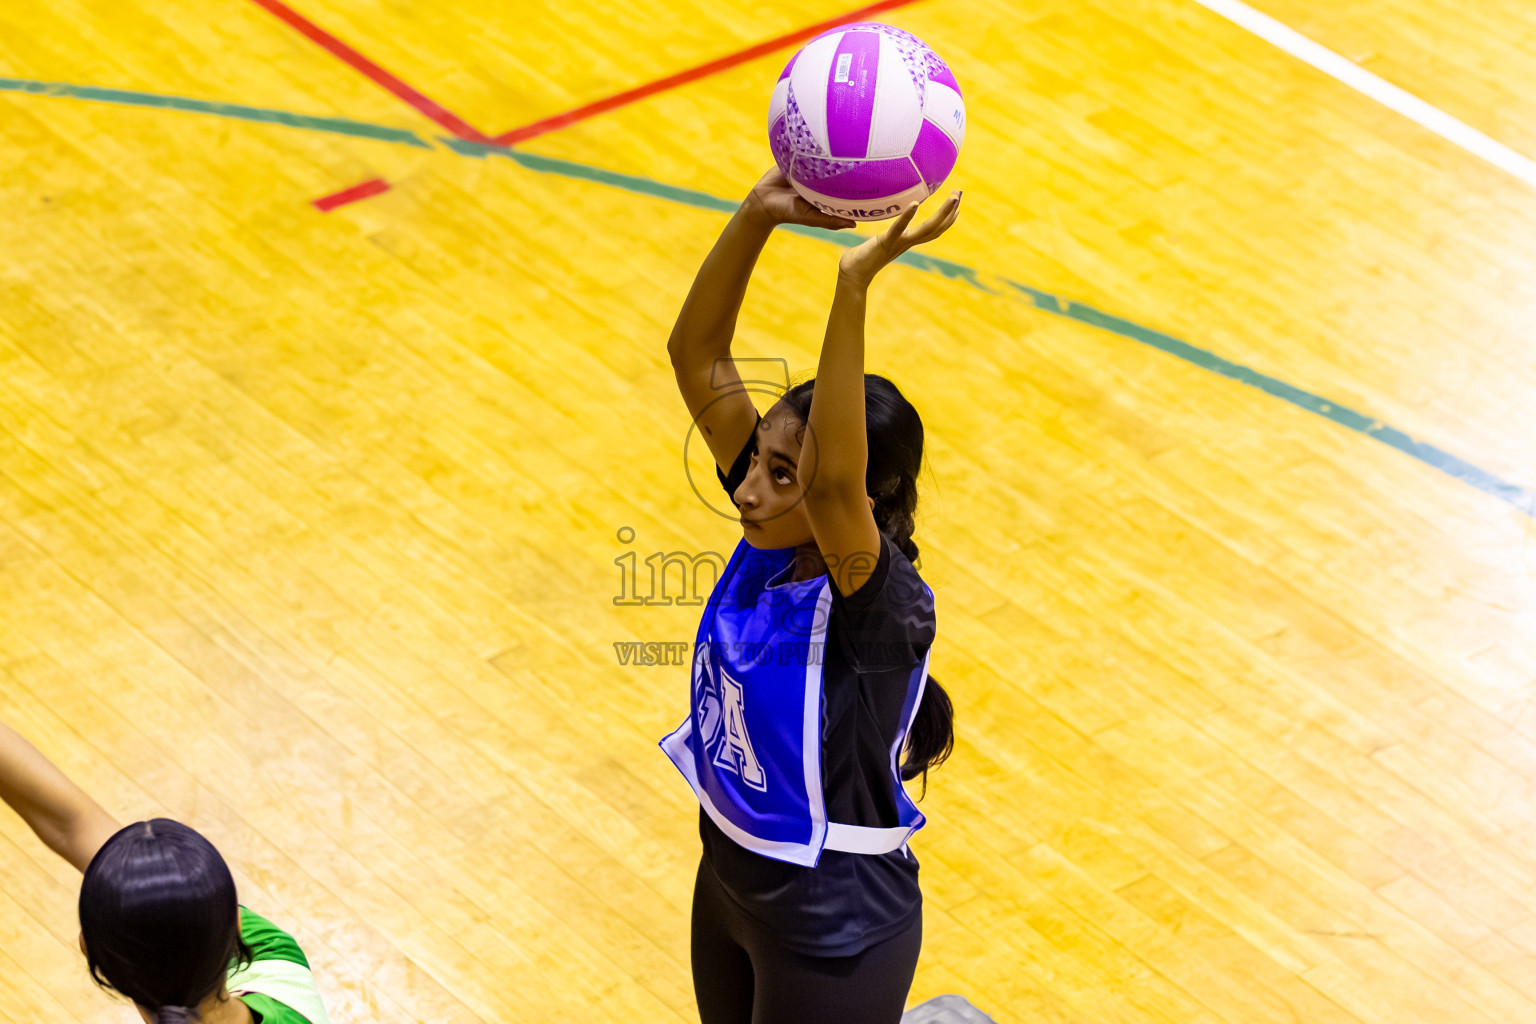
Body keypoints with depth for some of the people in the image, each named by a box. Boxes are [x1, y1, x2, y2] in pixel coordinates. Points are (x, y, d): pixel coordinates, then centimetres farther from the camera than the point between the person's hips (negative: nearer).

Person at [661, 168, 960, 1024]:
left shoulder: (878, 605, -28)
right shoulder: (773, 541, -10)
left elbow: (834, 480, -49)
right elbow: (699, 357, -14)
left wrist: (854, 287, -55)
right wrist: (757, 216, -29)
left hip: (832, 933, -7)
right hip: (732, 881, 7)